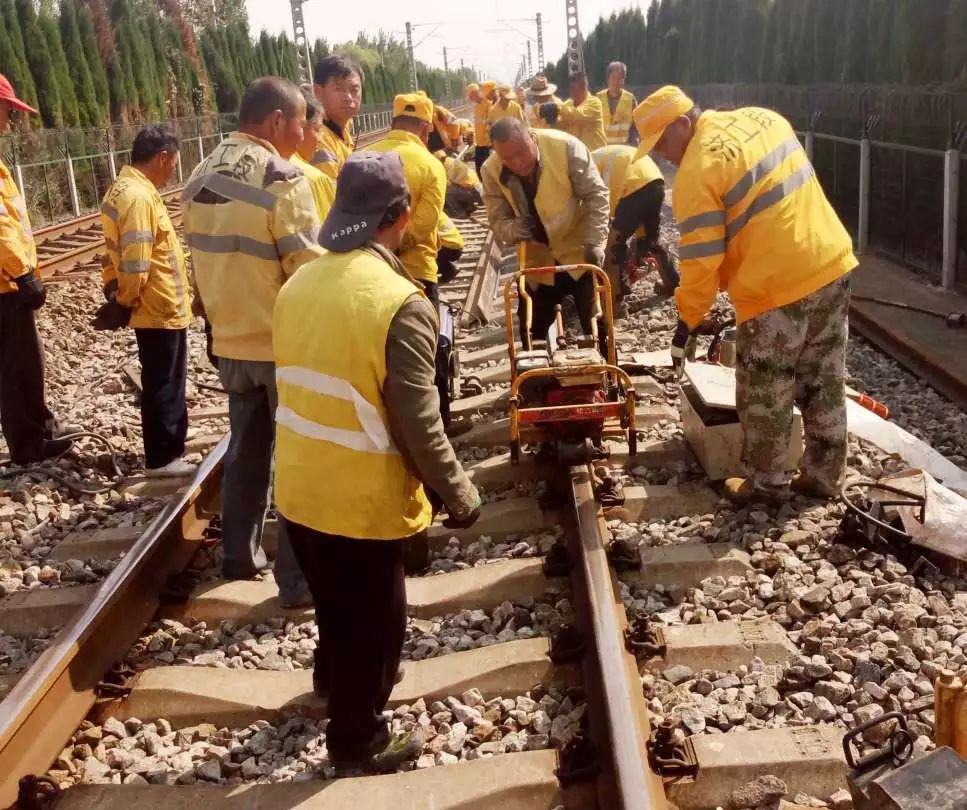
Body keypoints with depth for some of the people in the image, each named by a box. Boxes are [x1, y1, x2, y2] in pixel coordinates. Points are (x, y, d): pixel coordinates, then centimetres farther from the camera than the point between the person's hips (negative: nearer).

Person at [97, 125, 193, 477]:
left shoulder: (123, 188, 11)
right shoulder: (139, 197, -22)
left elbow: (121, 254, 14)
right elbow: (135, 264, -25)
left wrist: (116, 293, 11)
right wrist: (124, 303, -12)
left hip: (155, 309, 10)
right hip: (161, 310, -10)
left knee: (163, 383, 19)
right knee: (165, 385, 1)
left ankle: (167, 447, 31)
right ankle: (163, 457, 11)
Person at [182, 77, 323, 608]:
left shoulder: (201, 177, 5)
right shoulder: (280, 178, -18)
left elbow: (203, 257, 12)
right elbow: (309, 267, -19)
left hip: (231, 340, 7)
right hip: (286, 341, -7)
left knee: (246, 449, 20)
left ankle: (239, 556, 31)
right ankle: (297, 578, 10)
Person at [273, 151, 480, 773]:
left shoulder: (298, 285, -1)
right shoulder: (401, 303, -24)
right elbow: (417, 424, -22)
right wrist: (458, 495, -9)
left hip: (300, 487, 7)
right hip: (363, 499, -7)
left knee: (334, 603, 30)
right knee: (374, 622, 15)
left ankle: (333, 679, 54)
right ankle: (357, 739, 33)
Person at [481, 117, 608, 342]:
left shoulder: (566, 147, -23)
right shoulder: (492, 171, -15)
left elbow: (596, 195, -15)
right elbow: (497, 220, -6)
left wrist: (594, 242, -23)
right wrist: (514, 229, -30)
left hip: (580, 252, -3)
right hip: (537, 260, 3)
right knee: (532, 333, 11)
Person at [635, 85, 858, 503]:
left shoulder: (697, 170, -15)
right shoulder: (762, 118, 8)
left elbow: (700, 260, -14)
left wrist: (687, 321, -4)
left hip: (777, 287, -8)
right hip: (832, 264, 8)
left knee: (765, 396, 9)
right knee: (824, 384, 17)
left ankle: (766, 483, 22)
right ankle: (823, 476, 28)